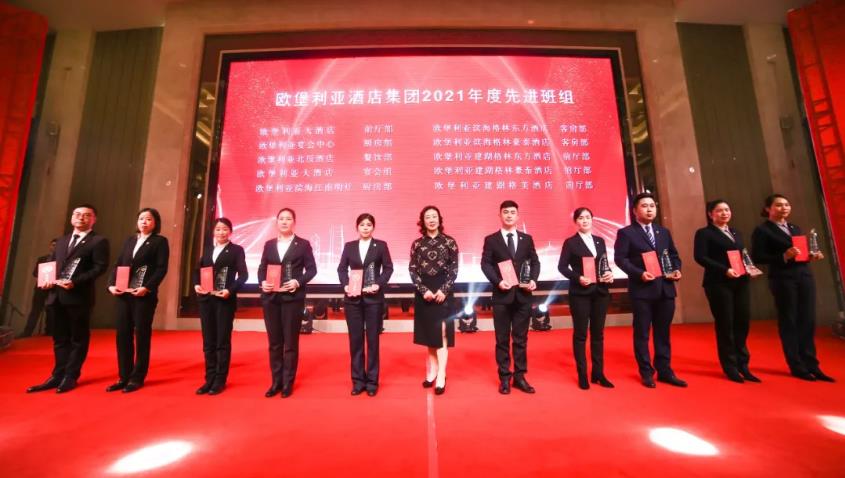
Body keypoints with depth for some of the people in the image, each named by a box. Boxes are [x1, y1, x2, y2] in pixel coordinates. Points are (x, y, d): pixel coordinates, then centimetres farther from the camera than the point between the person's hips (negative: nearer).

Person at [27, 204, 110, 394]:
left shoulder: (99, 241, -3)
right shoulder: (61, 241, 20)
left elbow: (100, 267, -13)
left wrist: (75, 282, -21)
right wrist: (47, 279, -2)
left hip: (79, 296, -7)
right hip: (57, 296, 7)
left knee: (78, 339, 3)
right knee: (60, 338, 14)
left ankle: (70, 377, 11)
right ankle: (58, 376, 22)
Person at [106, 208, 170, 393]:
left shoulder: (160, 241, 1)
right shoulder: (129, 240, 18)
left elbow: (161, 268, -9)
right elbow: (118, 264, 14)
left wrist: (147, 287, -19)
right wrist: (112, 284, -1)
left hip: (145, 295, -5)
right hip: (123, 294, 6)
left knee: (142, 335, 1)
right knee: (123, 334, 7)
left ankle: (137, 378, 10)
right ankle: (124, 376, 18)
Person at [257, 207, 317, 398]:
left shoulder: (303, 244, 2)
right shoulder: (269, 244, 12)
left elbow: (311, 269, -2)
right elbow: (262, 268, 12)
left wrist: (298, 282, -17)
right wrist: (262, 282, -7)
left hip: (292, 297, -4)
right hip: (271, 298, 4)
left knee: (290, 342, 4)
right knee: (274, 342, 11)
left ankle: (288, 384, 16)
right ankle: (276, 382, 23)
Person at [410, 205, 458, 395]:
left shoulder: (449, 242, 0)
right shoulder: (417, 244, 4)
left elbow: (454, 269, -2)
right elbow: (412, 270, 1)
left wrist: (443, 290, -13)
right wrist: (424, 290, -11)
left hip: (442, 291, -2)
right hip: (423, 292, 2)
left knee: (441, 333, -2)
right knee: (429, 333, 11)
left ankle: (441, 376, 2)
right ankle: (432, 371, 23)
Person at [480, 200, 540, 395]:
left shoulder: (527, 239, 10)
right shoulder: (491, 240, 2)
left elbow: (535, 262, 8)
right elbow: (485, 264, -5)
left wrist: (533, 280, -9)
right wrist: (498, 281, -19)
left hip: (523, 295, 3)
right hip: (502, 295, -2)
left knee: (521, 338, 10)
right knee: (502, 339, 7)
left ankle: (519, 377, 23)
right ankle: (504, 378, 19)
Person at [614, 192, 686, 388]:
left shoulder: (664, 232, 16)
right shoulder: (626, 233, -3)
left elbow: (673, 255, 18)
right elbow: (620, 258, -10)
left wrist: (677, 269, -2)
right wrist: (639, 273, -21)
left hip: (665, 288, 5)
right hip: (642, 289, -5)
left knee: (663, 332, 13)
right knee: (642, 333, 4)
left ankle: (665, 371, 24)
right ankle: (647, 372, 16)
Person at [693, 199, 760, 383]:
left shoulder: (736, 233, 21)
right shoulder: (704, 233, -1)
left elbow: (744, 256, 20)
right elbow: (700, 257, -12)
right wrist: (725, 270, -20)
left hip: (741, 282, 6)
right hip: (719, 283, -6)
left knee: (743, 322, 5)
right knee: (725, 324, 0)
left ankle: (742, 365, 18)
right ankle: (730, 367, 11)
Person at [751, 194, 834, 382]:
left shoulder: (795, 228, 18)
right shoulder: (762, 230, -5)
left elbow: (803, 250, 19)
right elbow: (757, 257, -12)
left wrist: (812, 256, -1)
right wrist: (784, 256, -22)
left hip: (805, 276, 6)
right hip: (783, 279, -6)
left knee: (808, 321, 7)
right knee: (789, 322, 2)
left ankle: (811, 365, 17)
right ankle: (797, 367, 12)